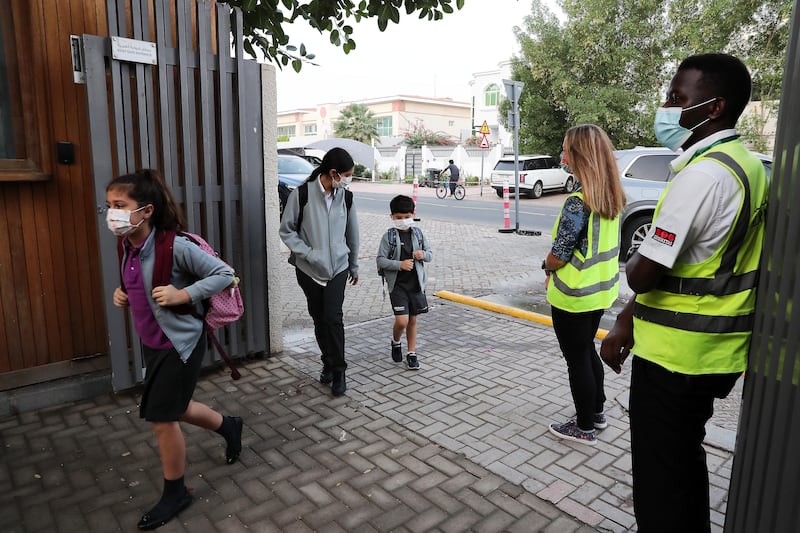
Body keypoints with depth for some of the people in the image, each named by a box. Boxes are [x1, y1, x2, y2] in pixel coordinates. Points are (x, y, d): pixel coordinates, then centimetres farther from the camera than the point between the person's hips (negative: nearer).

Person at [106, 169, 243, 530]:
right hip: (151, 342, 8)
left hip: (178, 343, -8)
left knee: (162, 417, 3)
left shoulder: (174, 246, -24)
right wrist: (123, 295, 0)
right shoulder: (128, 246, 0)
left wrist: (184, 294, -27)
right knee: (175, 407, 22)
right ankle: (229, 426, 49)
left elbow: (224, 274, -19)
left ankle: (175, 493, 27)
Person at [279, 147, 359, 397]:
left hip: (338, 267, 1)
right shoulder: (302, 193, -11)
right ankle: (328, 363, 30)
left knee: (333, 318, -9)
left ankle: (338, 371, 4)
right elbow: (287, 230, -5)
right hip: (309, 269, 0)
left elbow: (352, 234, 10)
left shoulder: (346, 196, -2)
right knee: (319, 319, 11)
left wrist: (354, 266, 17)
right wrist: (308, 253, -16)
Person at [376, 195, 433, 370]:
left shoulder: (418, 233, 4)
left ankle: (412, 353, 25)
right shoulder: (389, 236, -7)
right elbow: (380, 260, -10)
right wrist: (400, 264, -22)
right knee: (402, 321, -10)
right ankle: (395, 342, 22)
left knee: (413, 320, 11)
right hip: (397, 284, -3)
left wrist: (423, 255, -12)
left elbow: (430, 255, 11)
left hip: (415, 283, 4)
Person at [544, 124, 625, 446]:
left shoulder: (578, 203, -24)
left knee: (577, 359, 7)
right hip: (601, 289, 8)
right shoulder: (612, 197, 2)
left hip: (573, 295, -8)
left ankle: (585, 428, 22)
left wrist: (548, 268, 1)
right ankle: (596, 412, 38)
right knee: (588, 350, 23)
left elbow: (559, 254, -21)